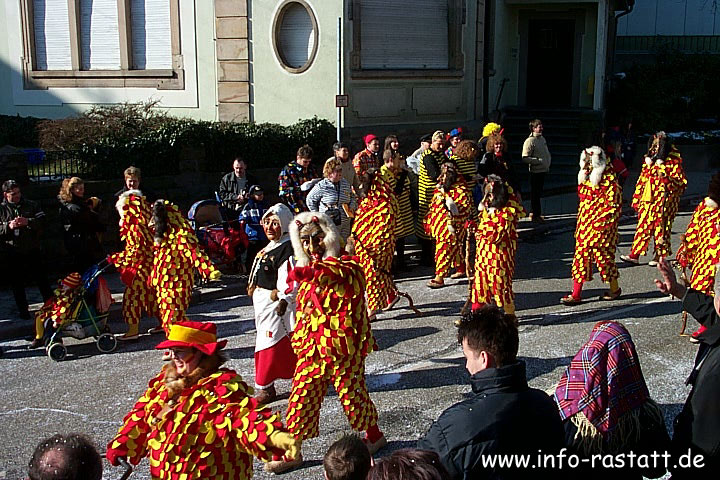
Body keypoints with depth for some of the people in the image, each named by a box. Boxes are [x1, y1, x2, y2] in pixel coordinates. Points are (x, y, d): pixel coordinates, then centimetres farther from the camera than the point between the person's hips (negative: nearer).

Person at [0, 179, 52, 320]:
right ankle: (23, 311, 19)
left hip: (33, 250, 0)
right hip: (12, 254, 0)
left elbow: (42, 220, -4)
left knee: (42, 280, 8)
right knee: (17, 284, 8)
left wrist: (28, 222, -21)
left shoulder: (31, 205, 4)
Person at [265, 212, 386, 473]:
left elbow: (344, 273, -34)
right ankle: (292, 453, 17)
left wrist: (316, 271, -49)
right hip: (312, 348, 6)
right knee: (301, 396, 6)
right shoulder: (308, 273, 13)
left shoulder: (347, 265, -10)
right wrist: (299, 340, 17)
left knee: (352, 392, 6)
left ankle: (375, 436, 31)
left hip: (343, 347, -6)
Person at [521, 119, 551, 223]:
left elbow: (547, 153, 26)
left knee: (539, 193, 14)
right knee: (535, 193, -1)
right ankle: (536, 215, 6)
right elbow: (525, 158, -19)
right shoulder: (529, 141, -13)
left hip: (543, 171, 8)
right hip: (535, 171, -8)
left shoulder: (542, 139, 13)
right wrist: (538, 160, -20)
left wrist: (548, 163, 13)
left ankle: (533, 213, 25)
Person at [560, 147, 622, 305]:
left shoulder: (608, 179, -13)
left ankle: (615, 288, 24)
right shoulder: (586, 177, 11)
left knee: (602, 255, 3)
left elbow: (614, 204, -14)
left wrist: (603, 221, -19)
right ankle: (576, 294, 7)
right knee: (580, 254, 4)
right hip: (584, 224, 7)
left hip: (600, 226, -7)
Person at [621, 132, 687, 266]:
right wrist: (636, 199, 17)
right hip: (647, 199, 5)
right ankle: (634, 255, 4)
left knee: (661, 227, 0)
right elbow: (642, 179, 19)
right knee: (643, 226, 3)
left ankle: (659, 256, 12)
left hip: (664, 201, -5)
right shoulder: (649, 160, 13)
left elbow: (682, 182, -5)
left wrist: (667, 178, -23)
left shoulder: (673, 161, -5)